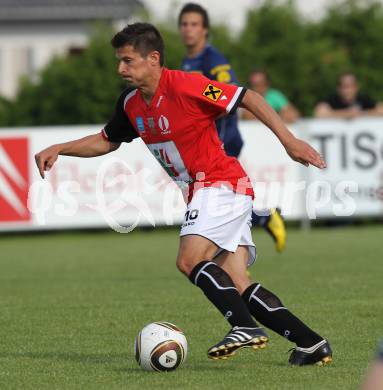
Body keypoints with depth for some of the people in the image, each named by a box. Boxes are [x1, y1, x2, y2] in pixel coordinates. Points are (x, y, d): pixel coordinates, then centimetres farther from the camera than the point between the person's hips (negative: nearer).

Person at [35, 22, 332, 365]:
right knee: (235, 284, -2)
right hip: (201, 192, 8)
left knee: (190, 259, -25)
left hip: (221, 183, -8)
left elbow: (247, 98, -16)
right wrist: (58, 149, 13)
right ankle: (310, 343, -3)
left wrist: (289, 140, -21)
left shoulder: (184, 85, -17)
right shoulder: (131, 103, 8)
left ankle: (246, 327, -26)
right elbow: (107, 141, 25)